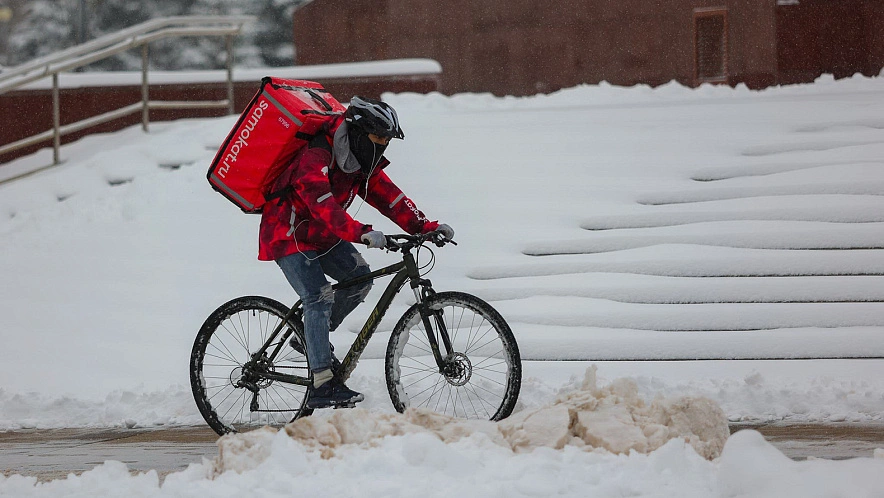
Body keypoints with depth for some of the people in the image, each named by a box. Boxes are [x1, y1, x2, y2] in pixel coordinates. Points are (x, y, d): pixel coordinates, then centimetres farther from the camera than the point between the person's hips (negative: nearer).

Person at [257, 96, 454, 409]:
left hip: (322, 234, 9)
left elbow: (389, 197, -4)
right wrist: (362, 233, -53)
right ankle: (322, 385, -23)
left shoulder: (363, 162, 0)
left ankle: (314, 337, 12)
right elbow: (324, 206, -41)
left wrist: (425, 227, -17)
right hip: (289, 236, -9)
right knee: (319, 297, -20)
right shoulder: (315, 159, -28)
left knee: (359, 277, -7)